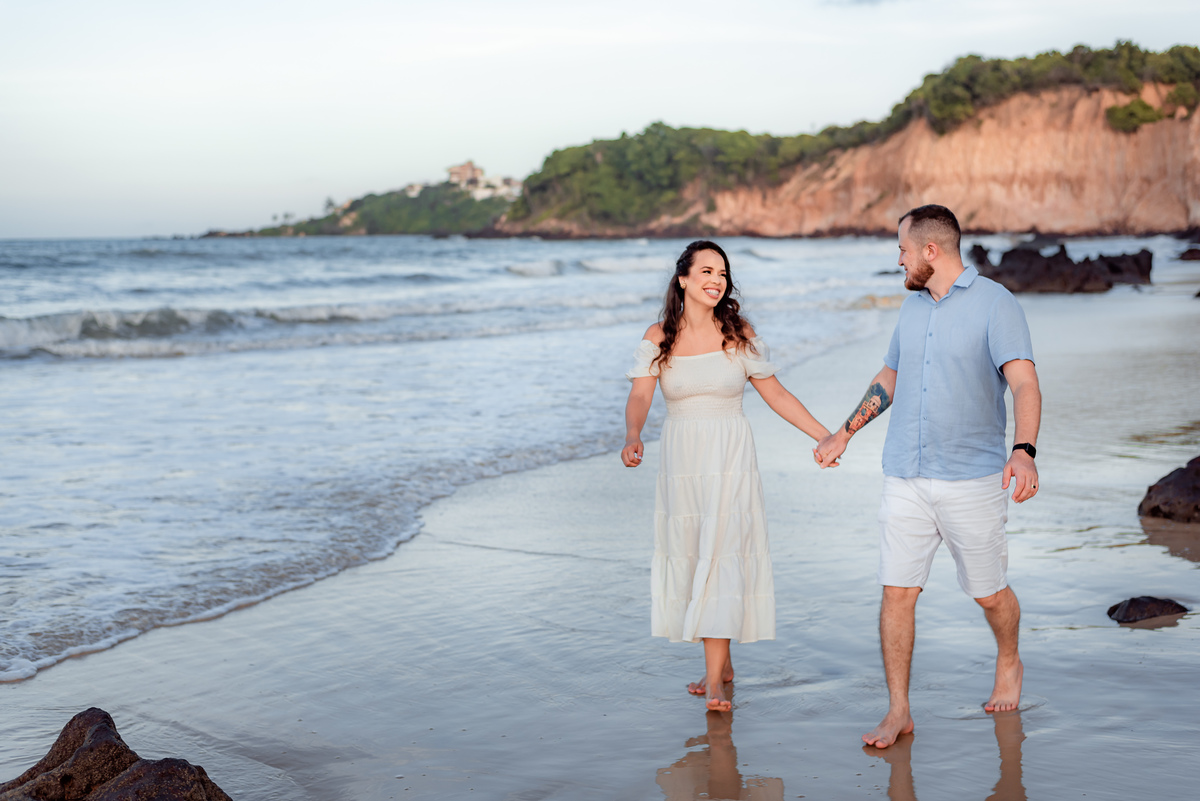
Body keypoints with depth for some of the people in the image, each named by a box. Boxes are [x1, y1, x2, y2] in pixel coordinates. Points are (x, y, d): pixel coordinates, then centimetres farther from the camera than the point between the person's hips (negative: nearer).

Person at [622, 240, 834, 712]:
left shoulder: (738, 334, -1)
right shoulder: (658, 337, 1)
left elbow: (775, 394, 6)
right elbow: (640, 396, -10)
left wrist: (826, 436, 5)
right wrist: (633, 438, -30)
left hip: (730, 460, -2)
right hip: (680, 460, 2)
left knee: (721, 557, -9)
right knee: (688, 558, 7)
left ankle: (713, 677, -8)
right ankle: (722, 664, 23)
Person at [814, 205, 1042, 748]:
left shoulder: (995, 304, -8)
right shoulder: (913, 306, 12)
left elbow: (1024, 383, -19)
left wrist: (1024, 452, -35)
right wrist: (844, 434, 30)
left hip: (973, 479, -5)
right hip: (905, 478, 5)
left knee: (989, 593, 10)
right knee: (897, 592, -2)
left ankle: (1008, 665, 40)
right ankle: (898, 712, 6)